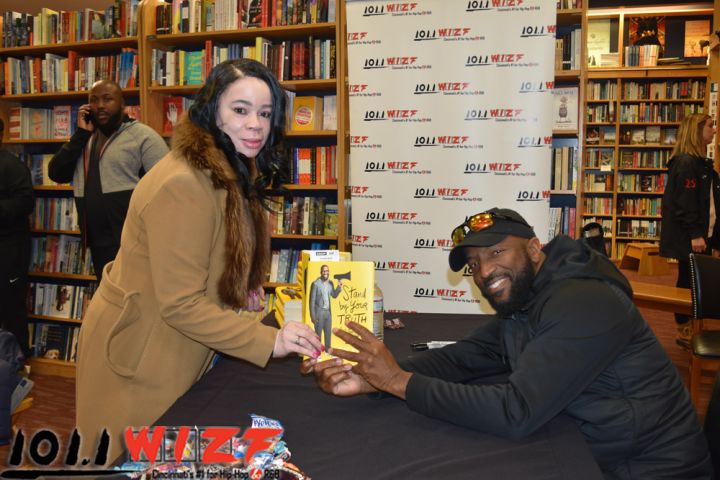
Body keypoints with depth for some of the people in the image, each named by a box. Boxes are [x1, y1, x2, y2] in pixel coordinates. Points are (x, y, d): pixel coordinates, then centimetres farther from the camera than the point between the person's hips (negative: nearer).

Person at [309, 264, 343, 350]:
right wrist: (312, 316, -15)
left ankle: (328, 350, 28)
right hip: (319, 312, -6)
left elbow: (334, 296, 16)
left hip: (328, 312, 6)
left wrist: (339, 287, -2)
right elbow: (312, 301, -13)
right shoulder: (315, 284, -16)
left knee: (328, 333, 14)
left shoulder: (330, 283, 3)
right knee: (318, 334, 3)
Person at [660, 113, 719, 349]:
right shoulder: (685, 162, -14)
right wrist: (694, 234, -23)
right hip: (689, 238, -9)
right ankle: (684, 332, 10)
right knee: (688, 283, -1)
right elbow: (685, 202, -21)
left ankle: (690, 329, 22)